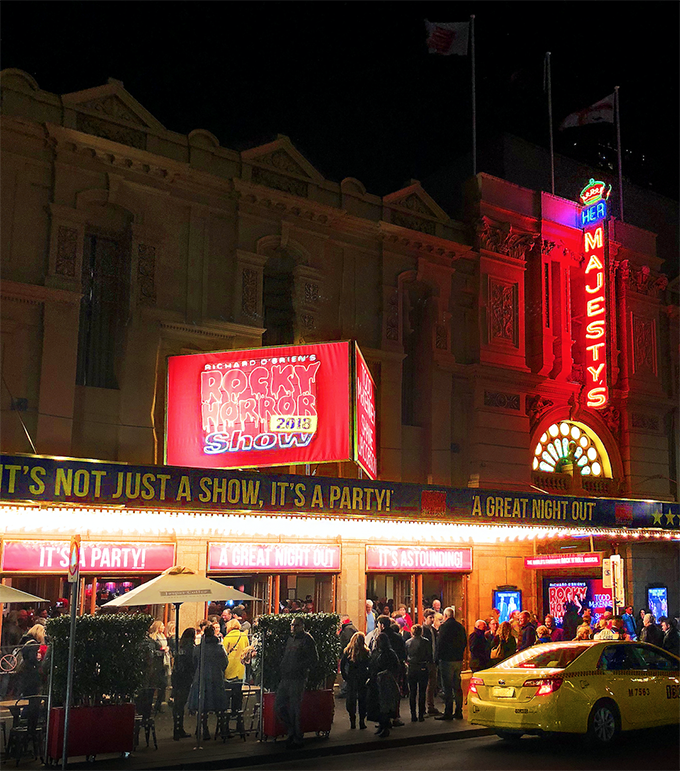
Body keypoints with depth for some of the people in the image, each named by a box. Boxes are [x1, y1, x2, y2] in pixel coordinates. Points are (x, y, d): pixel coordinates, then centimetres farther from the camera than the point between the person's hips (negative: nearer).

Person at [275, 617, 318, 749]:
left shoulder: (307, 639, -6)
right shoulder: (290, 639, 18)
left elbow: (314, 659, -11)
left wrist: (297, 667, -16)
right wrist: (282, 669, 12)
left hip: (297, 679, -8)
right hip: (285, 679, 8)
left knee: (294, 710, -3)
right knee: (278, 707, 6)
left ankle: (297, 739, 8)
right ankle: (292, 730, 21)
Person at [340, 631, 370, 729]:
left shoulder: (347, 651, -2)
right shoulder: (365, 652, -7)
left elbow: (342, 665, -1)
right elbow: (370, 666, -8)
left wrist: (345, 677, 5)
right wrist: (368, 677, 2)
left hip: (351, 680, 1)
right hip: (363, 680, -1)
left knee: (351, 699, 11)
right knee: (362, 700, 8)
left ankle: (352, 721, 9)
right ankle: (362, 721, 6)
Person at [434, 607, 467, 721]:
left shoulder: (444, 626, -11)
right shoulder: (460, 626, 9)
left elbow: (440, 643, -13)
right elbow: (465, 643, 15)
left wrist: (438, 658, -3)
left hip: (447, 660, -7)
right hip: (459, 660, 7)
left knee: (447, 687, -3)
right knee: (457, 686, 12)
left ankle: (448, 712, -3)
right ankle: (458, 712, 16)